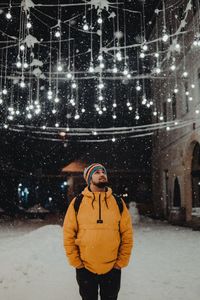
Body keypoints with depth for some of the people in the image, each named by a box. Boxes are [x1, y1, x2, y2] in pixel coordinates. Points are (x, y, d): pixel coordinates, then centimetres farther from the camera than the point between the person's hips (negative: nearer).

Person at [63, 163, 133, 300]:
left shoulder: (118, 202, -2)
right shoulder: (77, 202, -5)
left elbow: (127, 235, 0)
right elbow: (68, 234, -4)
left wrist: (121, 263, -2)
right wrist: (76, 262, -5)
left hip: (112, 269, 1)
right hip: (85, 269, 0)